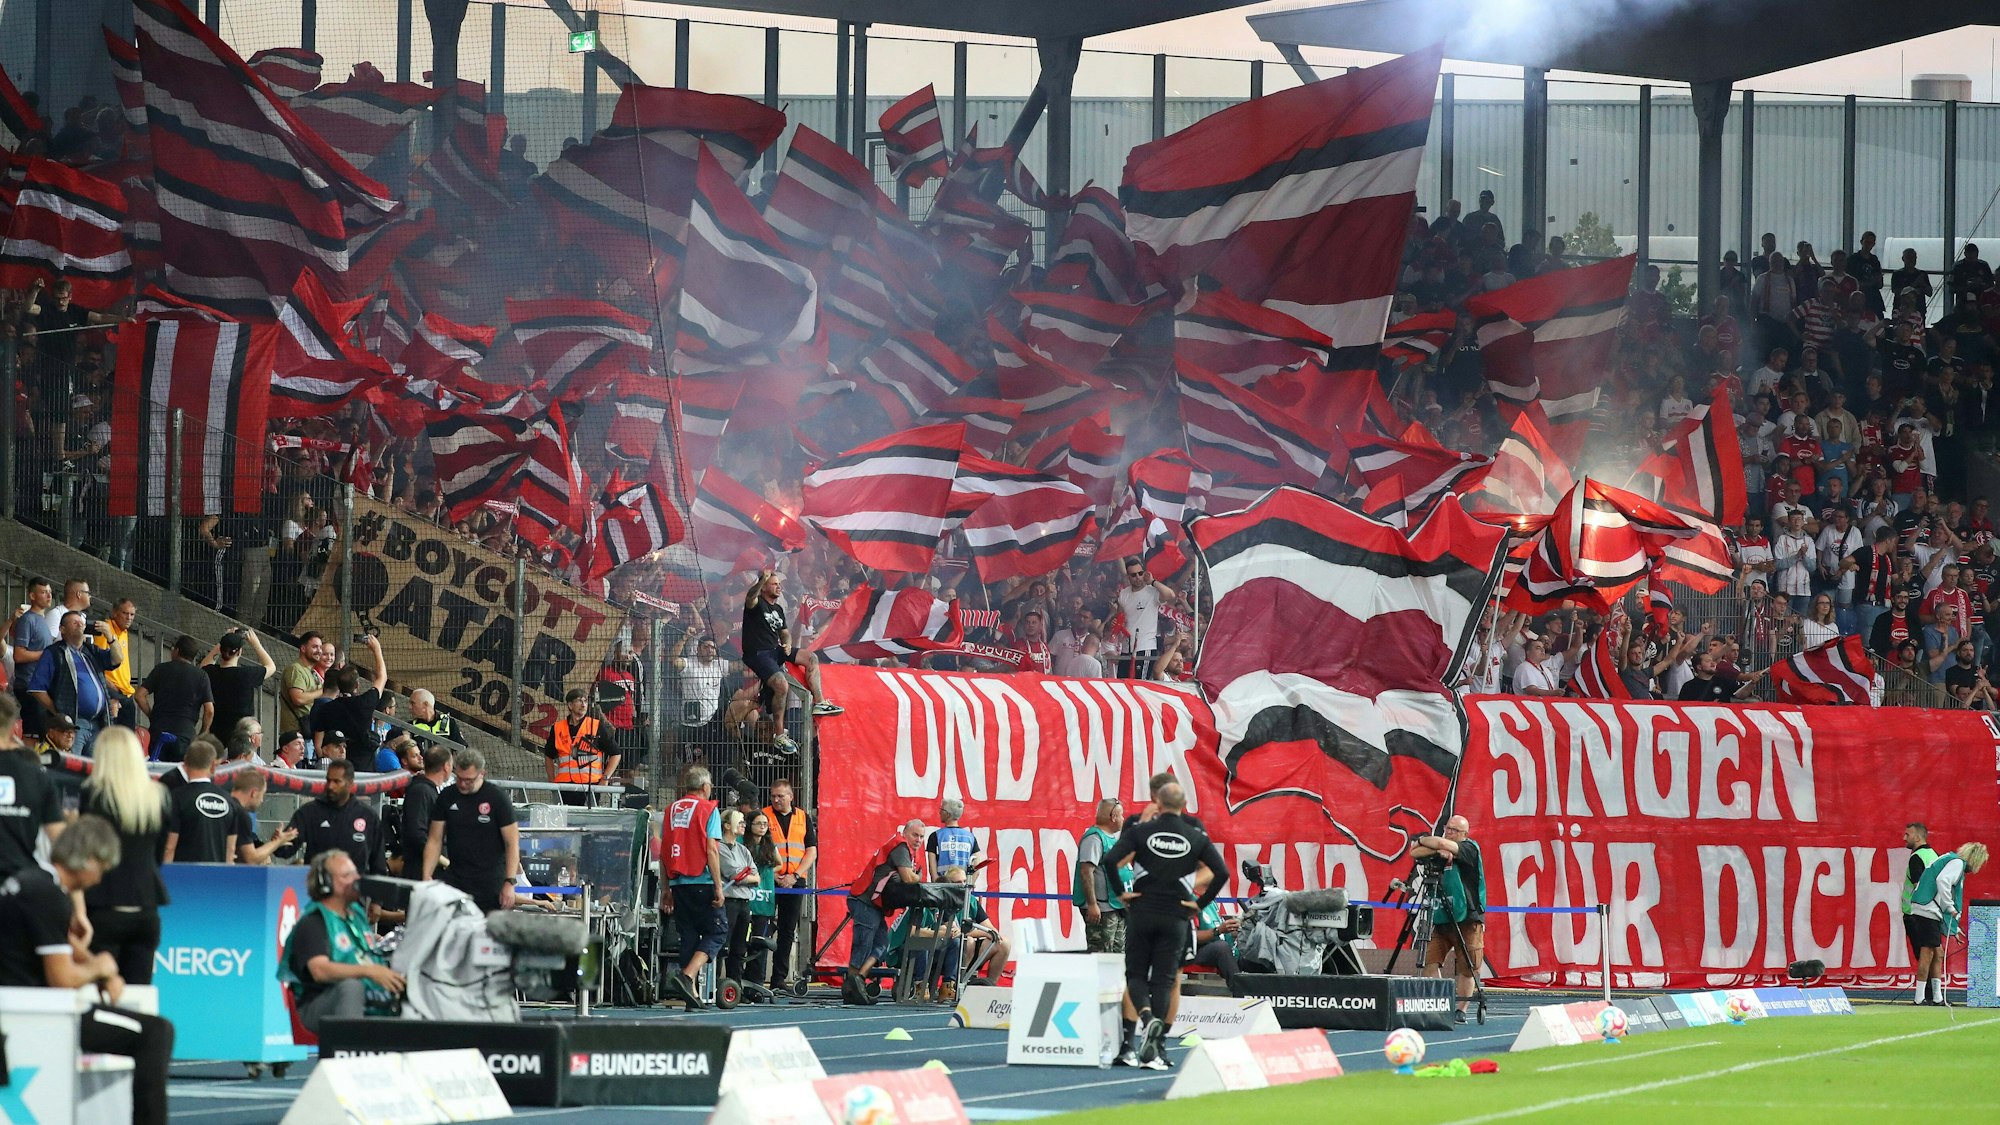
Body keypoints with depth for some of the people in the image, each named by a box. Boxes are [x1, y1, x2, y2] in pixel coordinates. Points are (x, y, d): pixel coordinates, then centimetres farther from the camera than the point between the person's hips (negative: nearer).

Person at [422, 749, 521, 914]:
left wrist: (510, 882, -14)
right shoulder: (447, 797, 4)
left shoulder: (497, 798, -5)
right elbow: (435, 841, 8)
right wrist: (427, 877, -4)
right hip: (455, 878, 3)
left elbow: (512, 843, -5)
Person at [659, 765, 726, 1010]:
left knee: (688, 937, 10)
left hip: (678, 882, 5)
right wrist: (718, 886, -9)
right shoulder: (708, 809, -3)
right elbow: (711, 849, -11)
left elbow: (663, 852, 11)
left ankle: (691, 994, 7)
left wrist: (666, 888, 16)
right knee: (714, 934, 2)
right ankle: (687, 976, -19)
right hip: (702, 882, -5)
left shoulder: (671, 810, 12)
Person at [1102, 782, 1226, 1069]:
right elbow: (1222, 872, -5)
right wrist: (1200, 903, 4)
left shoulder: (1140, 831, -2)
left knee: (1136, 974, 10)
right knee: (1165, 980, 3)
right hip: (1176, 917, 1)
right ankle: (1152, 1050, -4)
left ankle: (1146, 1017, -21)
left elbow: (1110, 860, -12)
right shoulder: (1197, 838, 1)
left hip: (1141, 913, -1)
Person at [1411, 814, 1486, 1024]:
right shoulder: (1438, 852, 11)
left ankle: (1461, 1010, 8)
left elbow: (1443, 844, -18)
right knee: (1430, 961, -9)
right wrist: (1437, 850, -18)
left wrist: (1422, 840, -1)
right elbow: (1415, 853, -4)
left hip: (1467, 919, -4)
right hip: (1440, 919, 4)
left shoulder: (1470, 849, -3)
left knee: (1467, 968, -2)